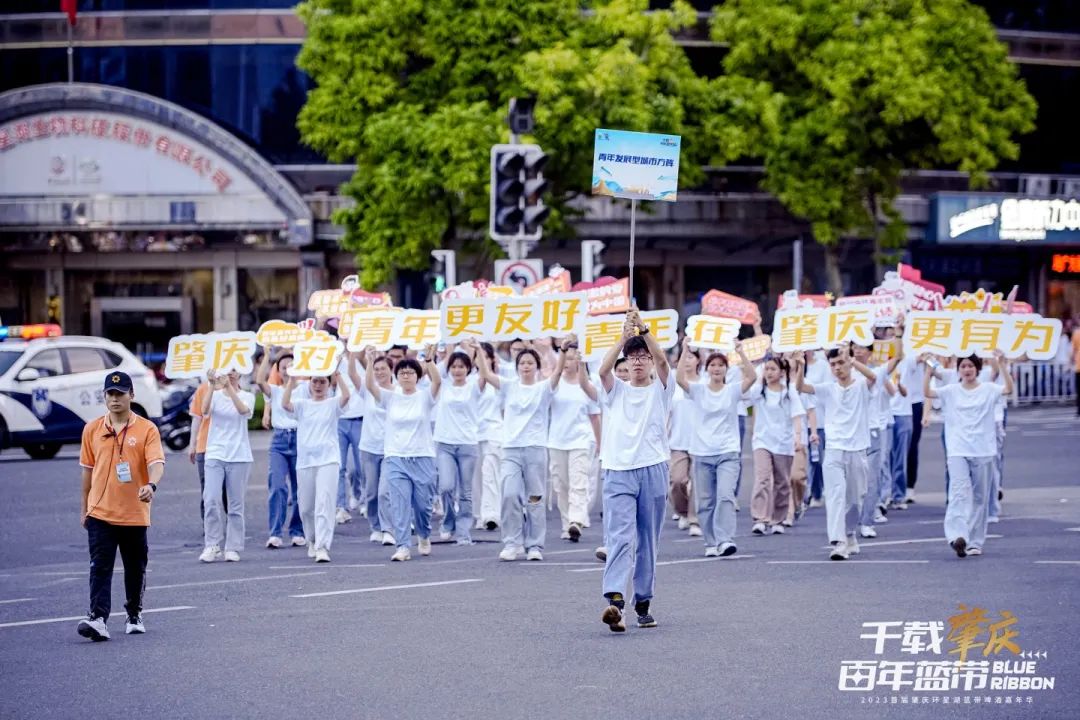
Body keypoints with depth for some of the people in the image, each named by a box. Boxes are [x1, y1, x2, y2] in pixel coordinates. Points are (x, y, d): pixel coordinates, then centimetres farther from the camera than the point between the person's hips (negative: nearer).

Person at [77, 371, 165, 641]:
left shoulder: (147, 429, -4)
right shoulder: (92, 429, 5)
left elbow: (157, 462, -16)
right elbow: (87, 469, 12)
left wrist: (151, 485, -37)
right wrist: (84, 507, 14)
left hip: (135, 514, -1)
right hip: (100, 513, 1)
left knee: (135, 569, 12)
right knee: (100, 567, -10)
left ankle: (134, 616, 29)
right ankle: (98, 619, -19)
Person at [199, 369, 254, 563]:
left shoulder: (247, 396, 3)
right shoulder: (215, 395, 5)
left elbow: (243, 410, -20)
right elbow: (205, 410, -16)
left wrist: (229, 387, -30)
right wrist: (213, 387, -29)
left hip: (239, 457, 0)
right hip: (215, 455, 0)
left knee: (236, 504, 3)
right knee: (211, 500, -13)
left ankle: (233, 548, 9)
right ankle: (211, 545, -7)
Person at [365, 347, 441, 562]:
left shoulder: (425, 396, 1)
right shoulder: (390, 398, 5)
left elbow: (437, 381, -19)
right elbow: (369, 385, -10)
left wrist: (430, 360, -35)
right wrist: (370, 363, -25)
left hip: (423, 458, -1)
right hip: (395, 458, 1)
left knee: (423, 504, 6)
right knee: (399, 505, -7)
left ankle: (424, 536, 33)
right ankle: (403, 546, -7)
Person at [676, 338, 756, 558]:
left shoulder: (733, 390, 2)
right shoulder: (698, 390, 3)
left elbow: (752, 376, -14)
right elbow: (680, 378, -14)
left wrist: (740, 352, -20)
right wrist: (685, 351, -18)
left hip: (728, 452, -2)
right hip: (702, 454, 2)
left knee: (725, 496, -17)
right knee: (705, 502, 5)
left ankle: (725, 540, -23)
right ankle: (711, 543, 15)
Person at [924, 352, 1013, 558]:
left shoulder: (988, 389, 4)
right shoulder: (951, 391, 7)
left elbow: (1009, 389, -12)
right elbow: (927, 393, -3)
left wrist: (1003, 365, -21)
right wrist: (929, 370, -14)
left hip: (983, 452, 1)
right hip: (958, 451, -1)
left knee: (980, 498, 7)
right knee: (959, 492, -18)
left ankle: (975, 542, 18)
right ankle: (958, 537, -33)